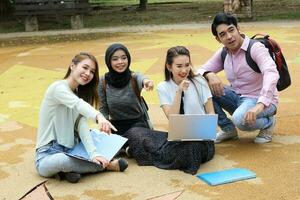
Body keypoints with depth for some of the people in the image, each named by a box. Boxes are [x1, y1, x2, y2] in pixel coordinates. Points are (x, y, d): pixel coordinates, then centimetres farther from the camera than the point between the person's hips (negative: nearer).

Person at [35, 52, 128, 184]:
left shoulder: (79, 94, 10)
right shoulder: (58, 88, -12)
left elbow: (82, 126, -7)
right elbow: (78, 104, -34)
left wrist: (93, 154, -23)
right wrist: (98, 116, -54)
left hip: (70, 152, 7)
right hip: (47, 156, -7)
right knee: (62, 160, -38)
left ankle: (68, 170, -12)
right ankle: (106, 165, -17)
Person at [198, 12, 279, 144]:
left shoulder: (256, 48, -19)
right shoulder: (223, 53, 1)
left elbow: (271, 74, -34)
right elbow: (201, 71, 3)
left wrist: (260, 105, -47)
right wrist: (209, 75, -24)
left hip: (263, 101, -6)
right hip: (237, 97, 6)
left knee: (241, 119, -38)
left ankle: (268, 122, -1)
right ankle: (228, 129, 1)